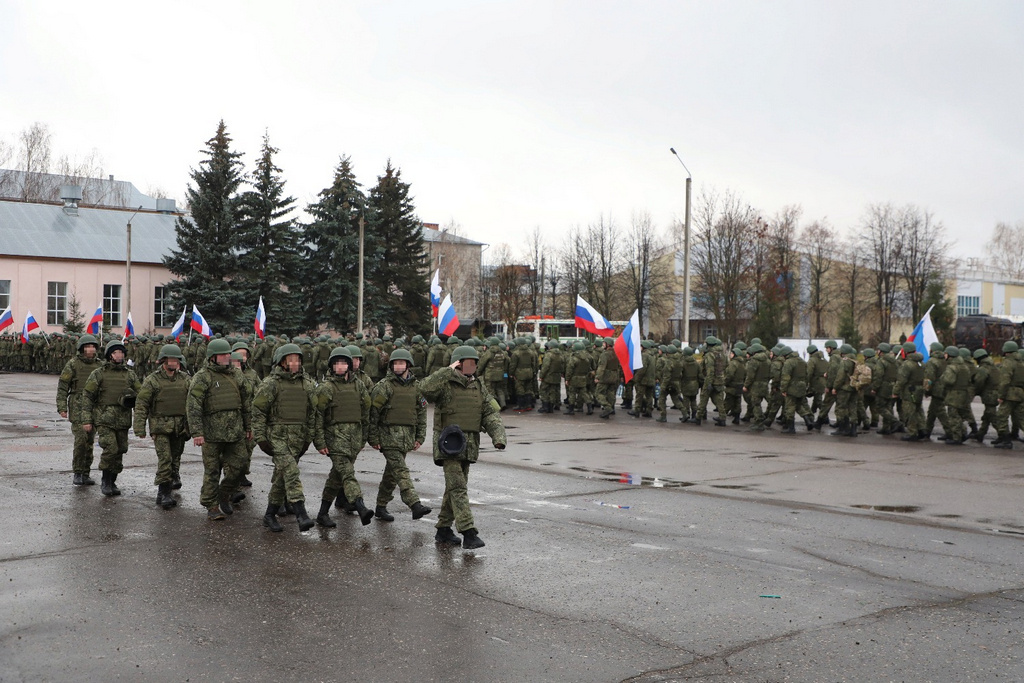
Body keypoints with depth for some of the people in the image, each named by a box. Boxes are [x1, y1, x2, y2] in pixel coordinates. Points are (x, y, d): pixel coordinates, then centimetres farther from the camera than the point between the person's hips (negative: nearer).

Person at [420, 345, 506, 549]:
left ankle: (443, 530, 23)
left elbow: (491, 413, 7)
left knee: (455, 487, 12)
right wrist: (449, 371, -25)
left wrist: (498, 436, -9)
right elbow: (426, 388, -28)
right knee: (457, 487, -13)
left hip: (469, 446, 7)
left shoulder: (478, 386, 12)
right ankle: (469, 533, -18)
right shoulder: (445, 384, -6)